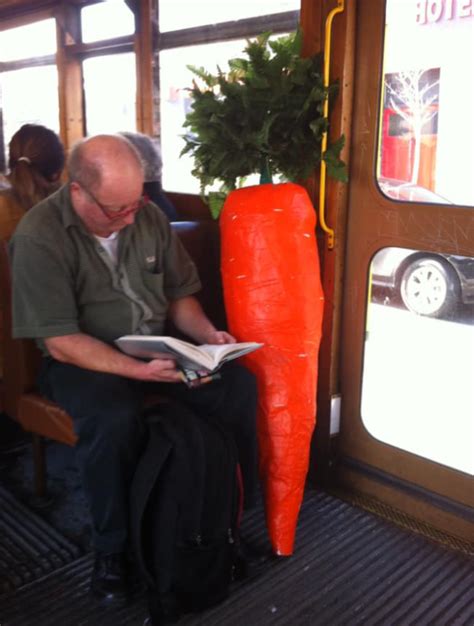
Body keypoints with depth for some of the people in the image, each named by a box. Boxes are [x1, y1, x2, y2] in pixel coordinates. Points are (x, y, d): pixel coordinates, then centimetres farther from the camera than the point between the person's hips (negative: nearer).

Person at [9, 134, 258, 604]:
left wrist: (207, 334, -11)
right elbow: (61, 342, -22)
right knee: (114, 419, -36)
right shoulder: (39, 238, -18)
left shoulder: (149, 216, -2)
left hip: (159, 348, 5)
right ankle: (112, 550, -10)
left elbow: (179, 294, 9)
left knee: (239, 386, -15)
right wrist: (139, 370, -31)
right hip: (84, 361, -4)